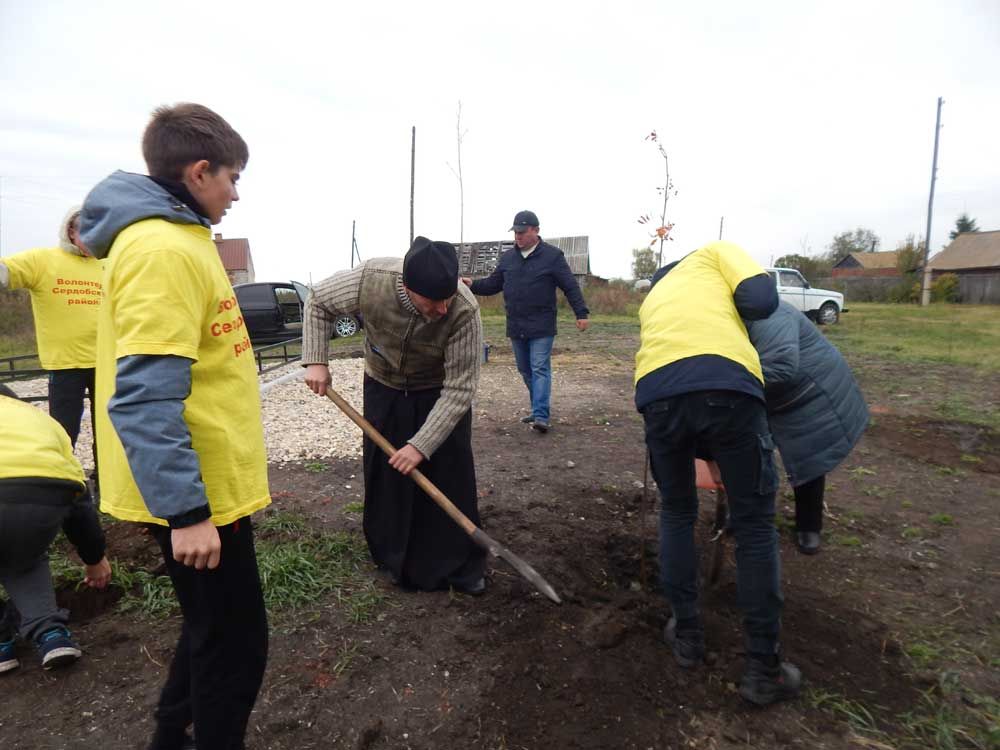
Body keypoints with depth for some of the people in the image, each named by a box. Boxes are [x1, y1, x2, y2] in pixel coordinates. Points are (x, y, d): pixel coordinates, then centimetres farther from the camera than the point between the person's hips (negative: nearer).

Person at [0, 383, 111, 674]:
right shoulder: (39, 418, 35)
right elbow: (80, 496, 37)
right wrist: (94, 557, 49)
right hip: (50, 496, 2)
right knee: (24, 559, 34)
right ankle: (50, 632, 19)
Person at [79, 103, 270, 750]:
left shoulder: (175, 238, 12)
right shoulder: (162, 249, -20)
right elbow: (145, 399, -26)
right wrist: (185, 511, -23)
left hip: (208, 481, 10)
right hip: (197, 493, -10)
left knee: (215, 628, 25)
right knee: (235, 643, 7)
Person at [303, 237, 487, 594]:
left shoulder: (464, 311, -36)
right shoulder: (370, 280, -31)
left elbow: (460, 388, -30)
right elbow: (318, 302, -9)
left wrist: (421, 445, -30)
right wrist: (315, 361, -16)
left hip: (440, 393, -2)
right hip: (384, 388, 2)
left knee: (452, 478, -3)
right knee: (386, 474, 8)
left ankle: (462, 566, 16)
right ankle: (397, 560, 29)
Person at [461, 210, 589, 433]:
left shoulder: (552, 255, -4)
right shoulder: (507, 257, 10)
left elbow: (570, 287, -5)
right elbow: (492, 284, 14)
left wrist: (582, 313, -9)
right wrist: (473, 285, -4)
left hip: (541, 327, -6)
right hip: (516, 327, 6)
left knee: (540, 369, -9)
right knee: (525, 370, 12)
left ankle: (541, 416, -10)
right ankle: (540, 410, 25)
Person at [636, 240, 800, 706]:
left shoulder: (652, 299, 40)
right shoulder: (715, 252, 29)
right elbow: (761, 299, 9)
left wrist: (707, 450, 42)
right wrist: (727, 310, 33)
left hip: (657, 392, 4)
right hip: (726, 383, -3)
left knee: (677, 513, 26)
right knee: (754, 524, 14)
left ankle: (687, 635, 36)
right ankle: (764, 669, 25)